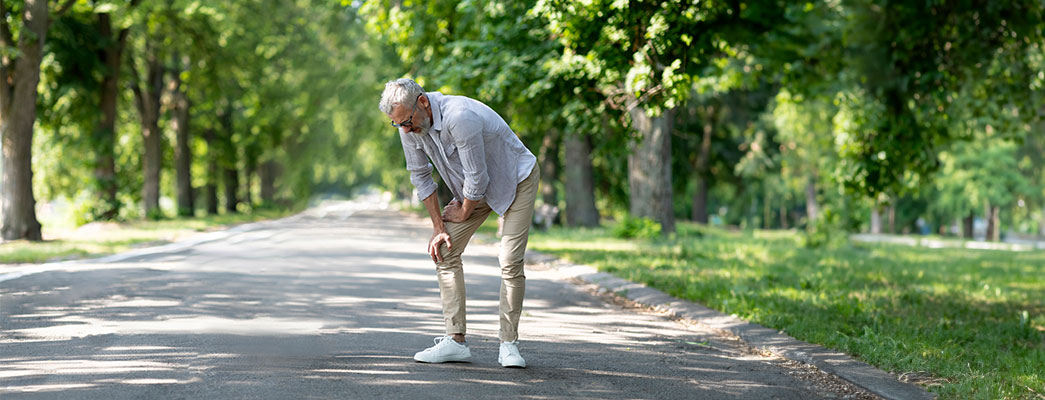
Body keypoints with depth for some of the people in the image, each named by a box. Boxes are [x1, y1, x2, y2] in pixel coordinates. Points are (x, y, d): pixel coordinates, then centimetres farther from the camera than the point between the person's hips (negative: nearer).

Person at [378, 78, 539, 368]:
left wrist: (463, 212, -11)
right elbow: (420, 175, -1)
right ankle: (455, 341, -2)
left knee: (510, 262, -17)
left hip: (516, 179, -7)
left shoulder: (460, 117, -38)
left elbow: (477, 177, -29)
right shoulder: (409, 124, -14)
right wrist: (438, 227, -4)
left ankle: (509, 345, -6)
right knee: (444, 251, -4)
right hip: (472, 187, 7)